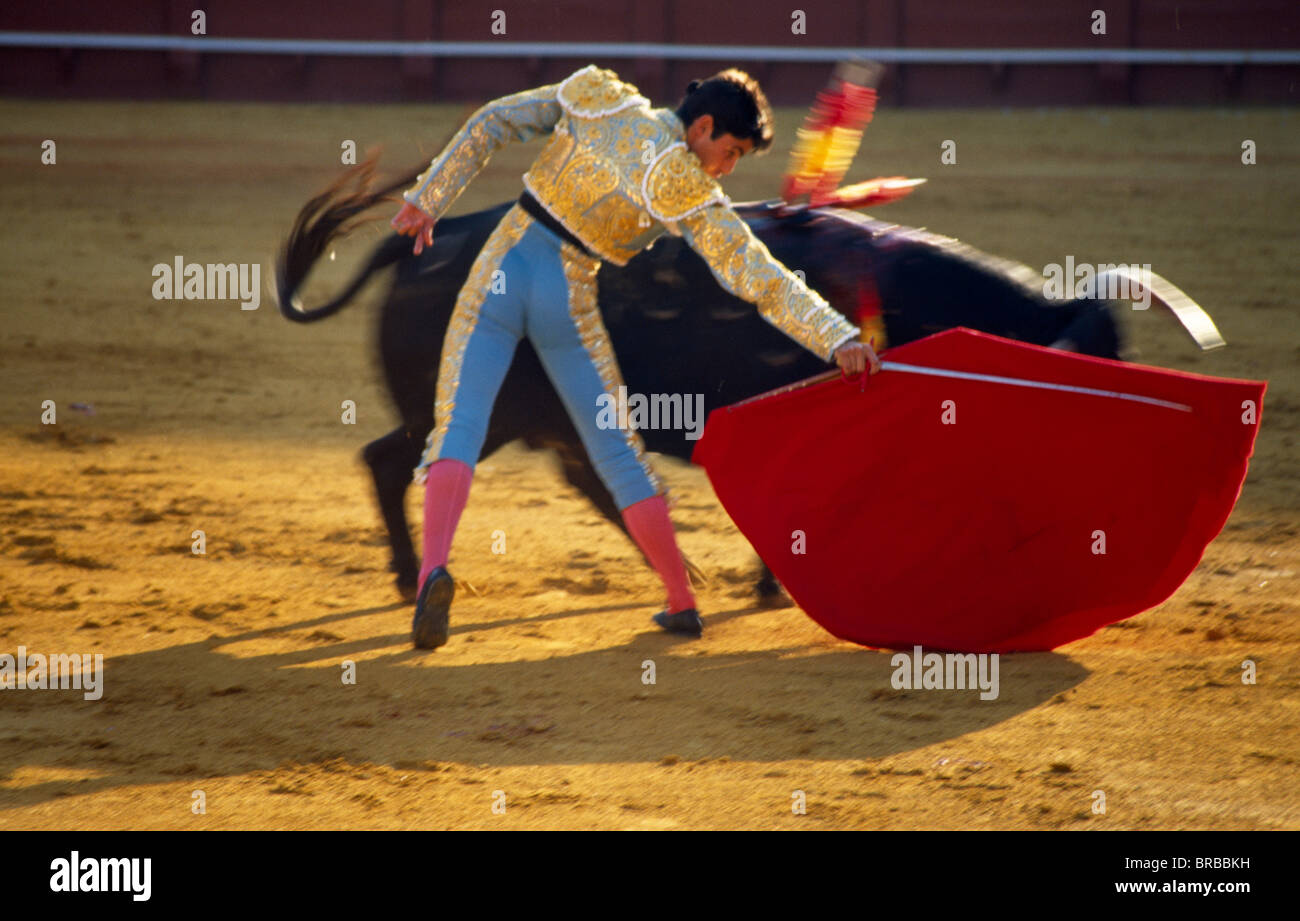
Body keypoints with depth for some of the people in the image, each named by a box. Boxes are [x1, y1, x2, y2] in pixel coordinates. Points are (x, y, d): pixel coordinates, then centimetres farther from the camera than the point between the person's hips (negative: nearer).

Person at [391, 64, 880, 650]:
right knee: (619, 454, 13)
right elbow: (759, 279, -14)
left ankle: (434, 566, -33)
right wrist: (837, 339, -15)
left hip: (500, 274, 2)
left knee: (457, 430, -7)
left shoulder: (599, 100, 3)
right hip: (567, 304, -2)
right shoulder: (691, 197, -8)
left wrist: (428, 200, 11)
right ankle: (681, 603, 21)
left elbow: (489, 125, 4)